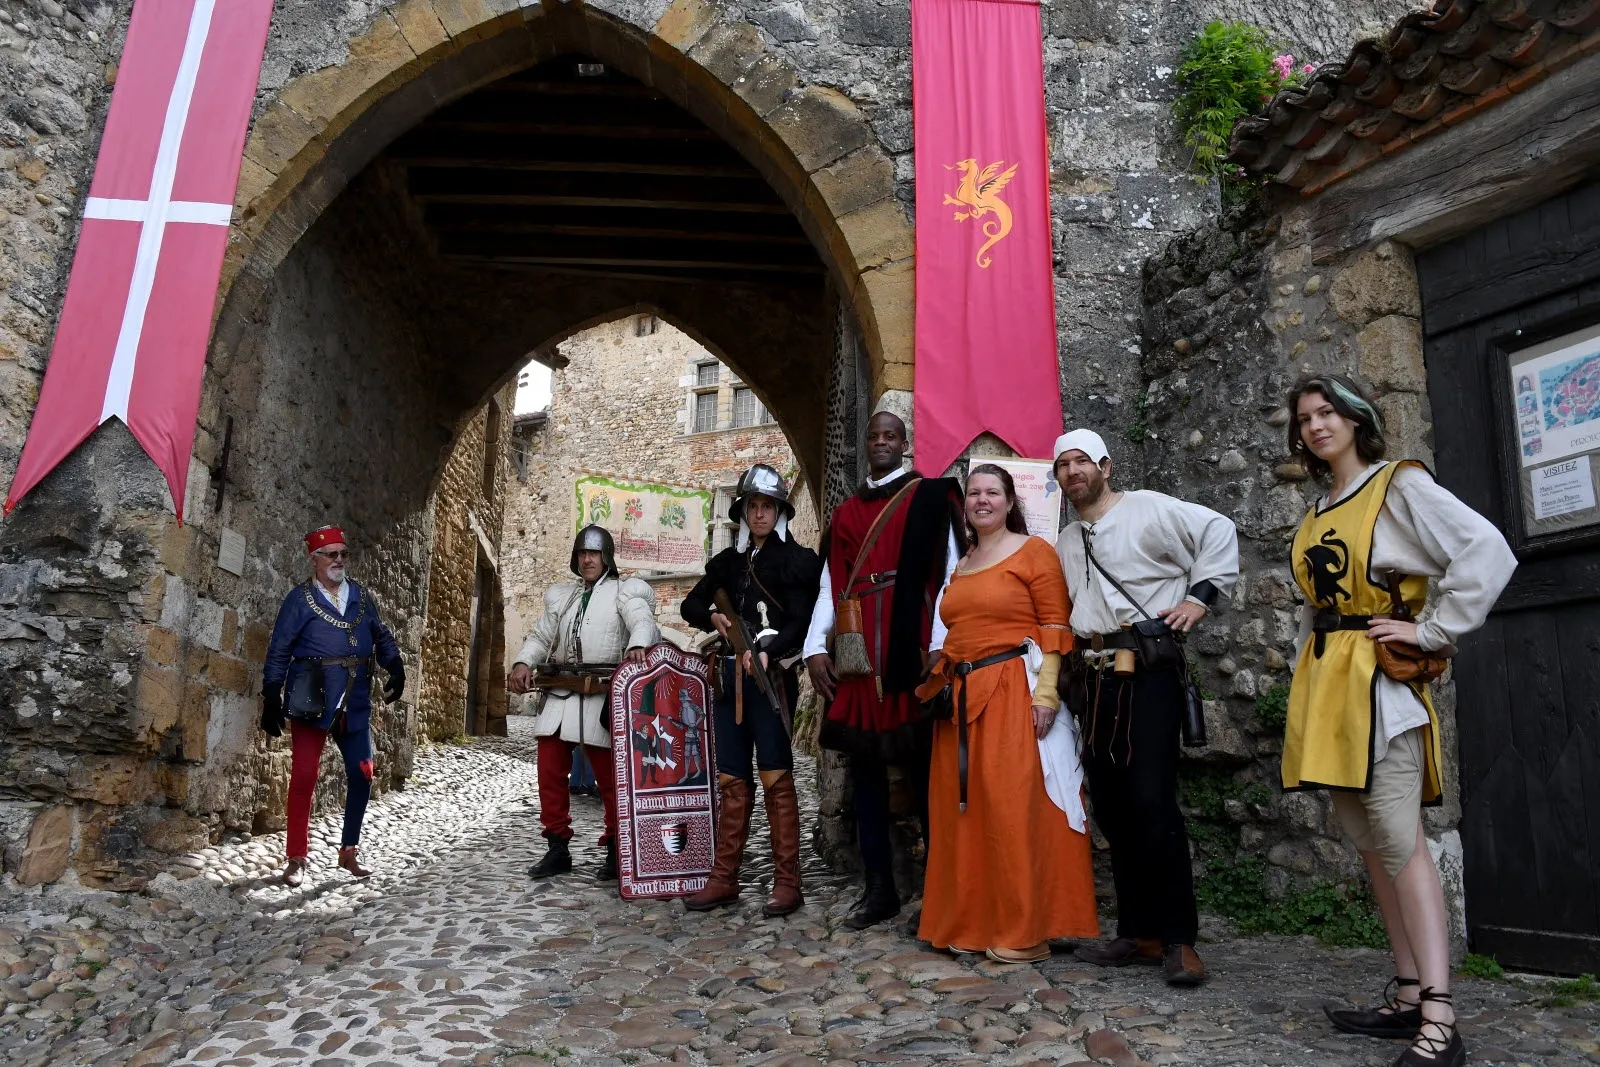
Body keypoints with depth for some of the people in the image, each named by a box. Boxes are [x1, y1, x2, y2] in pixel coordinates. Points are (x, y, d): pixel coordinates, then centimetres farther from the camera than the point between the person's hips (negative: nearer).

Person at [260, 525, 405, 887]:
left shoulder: (363, 597, 11)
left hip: (355, 703, 4)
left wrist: (396, 668, -1)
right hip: (312, 702, -4)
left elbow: (382, 638, 17)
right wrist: (272, 701, -4)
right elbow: (278, 653, 0)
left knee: (362, 775, 4)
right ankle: (297, 858, 10)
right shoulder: (300, 599, 0)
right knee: (304, 776, -3)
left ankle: (349, 851, 20)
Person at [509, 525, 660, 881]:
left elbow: (644, 621, -13)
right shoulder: (561, 596, 21)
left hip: (602, 694, -5)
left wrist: (637, 646, -36)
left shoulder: (624, 591, 5)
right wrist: (523, 662, -2)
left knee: (609, 776, -3)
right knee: (550, 772, 4)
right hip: (559, 693, 5)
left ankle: (617, 850, 8)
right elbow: (541, 636, 20)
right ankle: (558, 848, 15)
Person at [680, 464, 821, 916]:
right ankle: (724, 879, 15)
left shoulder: (797, 560, 0)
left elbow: (801, 622, -8)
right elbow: (691, 604, 22)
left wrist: (767, 652, -25)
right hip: (729, 676, 6)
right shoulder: (728, 560, 17)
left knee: (777, 779, -6)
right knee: (731, 781, 9)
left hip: (771, 676, -6)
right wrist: (712, 616, 0)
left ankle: (787, 882, 1)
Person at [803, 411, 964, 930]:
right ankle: (879, 889, 16)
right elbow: (829, 586, 14)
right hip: (857, 655, 5)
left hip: (909, 650, -5)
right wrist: (815, 647, 3)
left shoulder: (931, 497, 5)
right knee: (864, 767, 7)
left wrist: (939, 645, -12)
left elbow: (949, 574, -3)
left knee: (923, 767, -1)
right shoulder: (845, 513, 19)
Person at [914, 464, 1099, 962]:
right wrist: (935, 684, 11)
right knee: (965, 811, 8)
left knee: (1014, 809, -5)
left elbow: (1055, 626, -8)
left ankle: (1024, 932, 6)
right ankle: (971, 922, 20)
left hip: (1014, 693, -7)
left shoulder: (1033, 551, -1)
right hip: (961, 697, 7)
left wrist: (1046, 692, -16)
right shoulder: (960, 565, 19)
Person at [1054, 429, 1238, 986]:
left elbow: (1218, 531, -6)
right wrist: (1066, 677, 17)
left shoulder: (1148, 509, -1)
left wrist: (1200, 594, -12)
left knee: (1151, 801, -12)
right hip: (1094, 678, 7)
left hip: (1148, 668, -7)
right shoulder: (1064, 543, 20)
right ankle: (1139, 932, 18)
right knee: (1111, 805, 8)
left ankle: (1179, 939, 0)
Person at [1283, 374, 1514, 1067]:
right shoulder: (1316, 515, 17)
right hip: (1325, 685, 8)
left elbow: (1488, 552, -15)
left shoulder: (1400, 486, -3)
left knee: (1399, 842, -12)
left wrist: (1433, 631, -15)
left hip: (1380, 679, -8)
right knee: (1369, 843, 9)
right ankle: (1407, 996, 16)